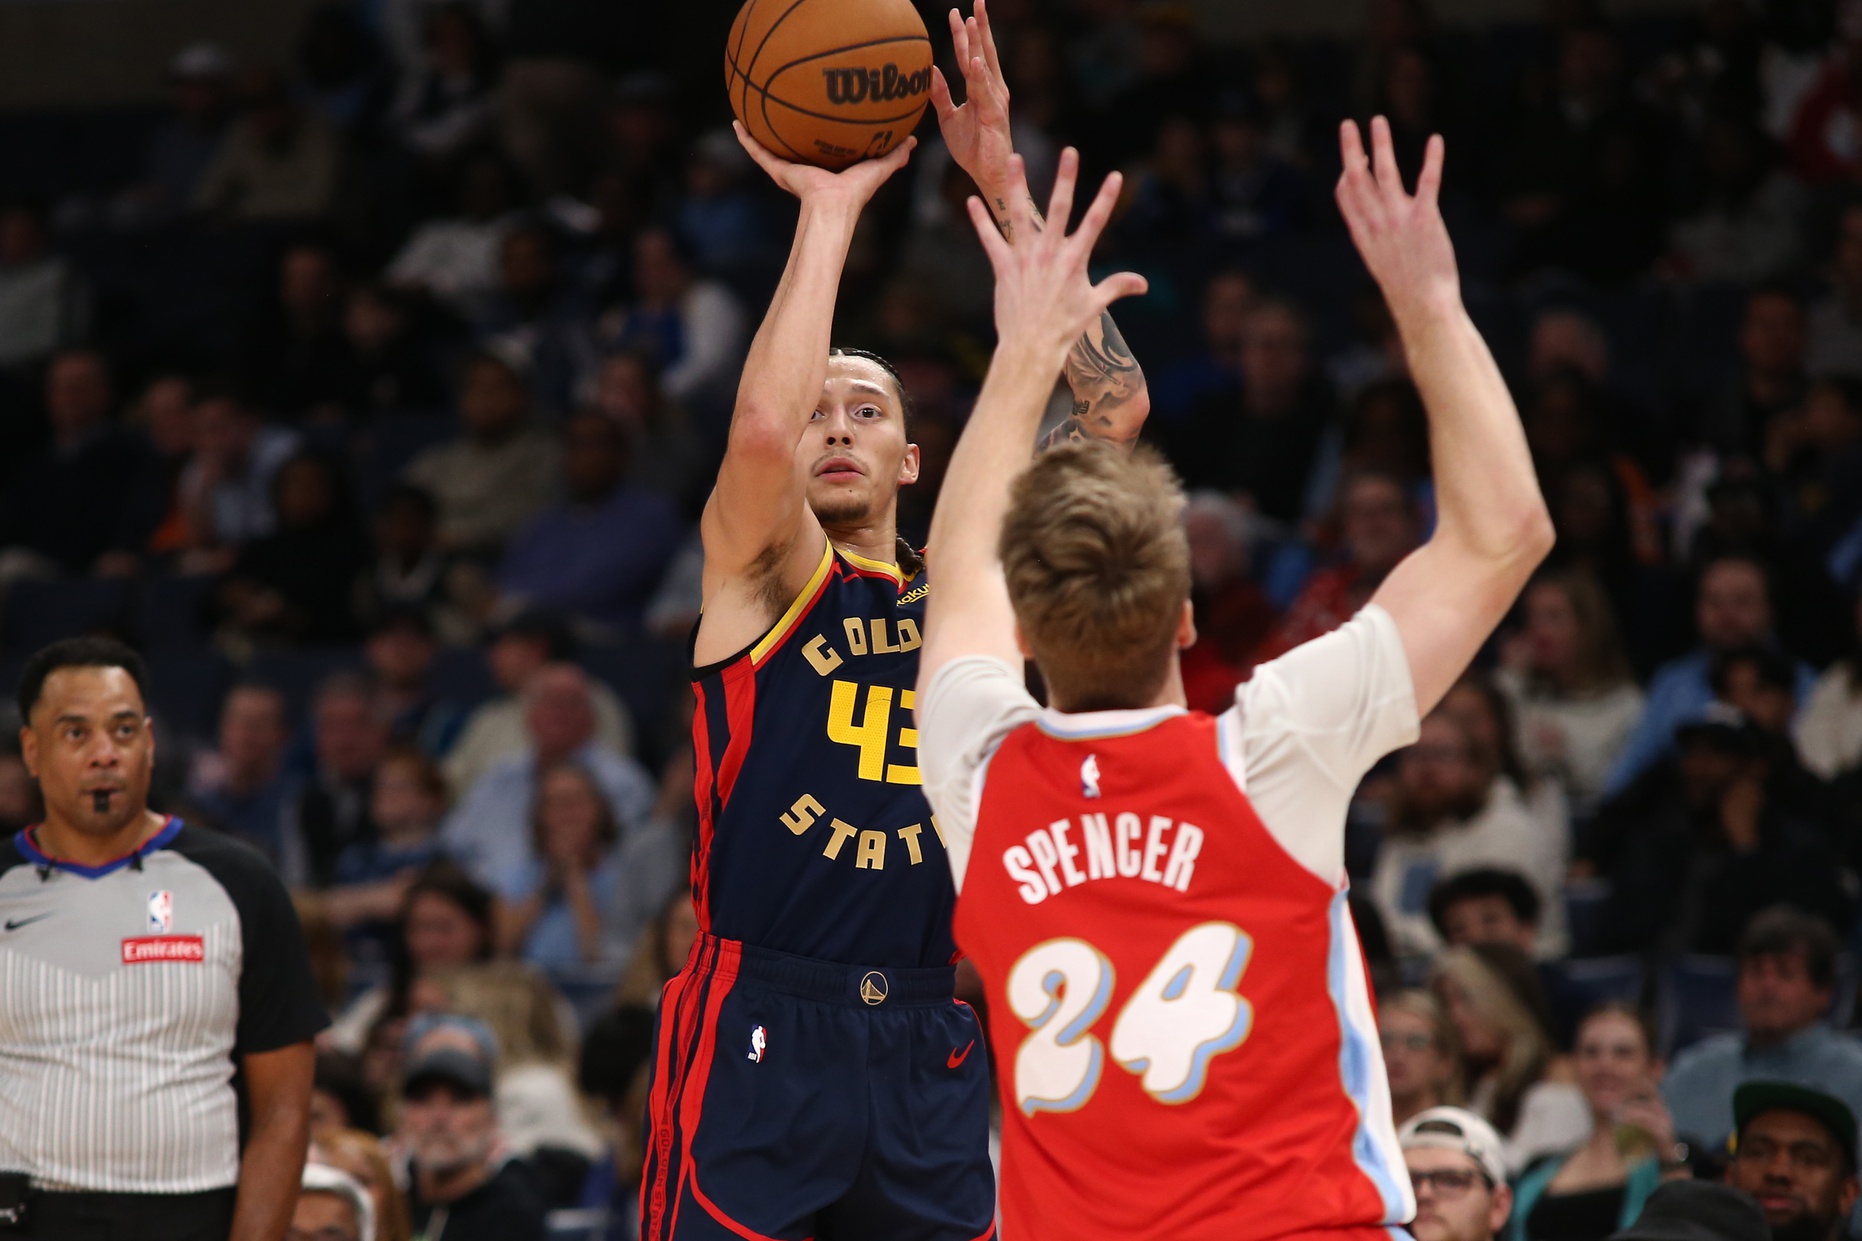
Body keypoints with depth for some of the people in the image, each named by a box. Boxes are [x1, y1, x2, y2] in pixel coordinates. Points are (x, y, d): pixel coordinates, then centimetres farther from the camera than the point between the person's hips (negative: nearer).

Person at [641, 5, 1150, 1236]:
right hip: (760, 1036, -4)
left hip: (925, 1051, 4)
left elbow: (1113, 406, 6)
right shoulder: (758, 570, 3)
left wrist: (1009, 191, 1)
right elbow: (761, 428, -20)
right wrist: (829, 207, -10)